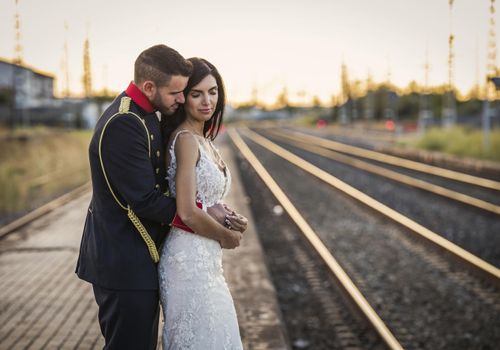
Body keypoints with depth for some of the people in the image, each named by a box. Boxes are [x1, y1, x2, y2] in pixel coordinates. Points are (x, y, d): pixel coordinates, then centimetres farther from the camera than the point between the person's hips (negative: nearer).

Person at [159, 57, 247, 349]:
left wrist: (227, 217, -3)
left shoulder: (203, 139, 12)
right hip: (191, 260, -9)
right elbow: (187, 212, -22)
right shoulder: (185, 139, -15)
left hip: (203, 259, 9)